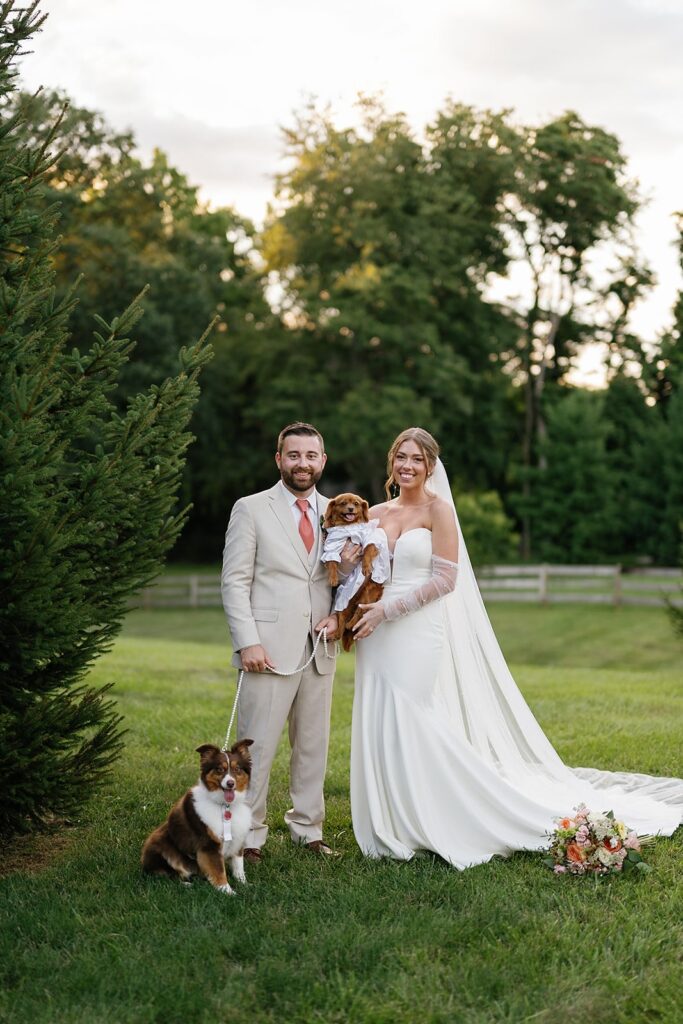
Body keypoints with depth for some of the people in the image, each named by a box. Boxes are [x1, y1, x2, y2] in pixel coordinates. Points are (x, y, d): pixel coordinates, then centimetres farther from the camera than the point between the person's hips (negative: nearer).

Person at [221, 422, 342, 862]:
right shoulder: (251, 509, 0)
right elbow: (235, 581, -4)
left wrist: (338, 614, -1)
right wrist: (247, 642, -13)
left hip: (319, 649, 5)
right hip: (270, 648, -4)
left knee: (314, 745, 10)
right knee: (257, 746, -3)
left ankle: (308, 830, 21)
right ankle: (249, 835, 7)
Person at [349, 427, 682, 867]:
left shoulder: (438, 509, -5)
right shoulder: (376, 514, 12)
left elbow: (445, 580, -12)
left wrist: (387, 611, -15)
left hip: (419, 633, -6)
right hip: (378, 638, 6)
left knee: (418, 730, -8)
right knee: (380, 730, 6)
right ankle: (392, 828, 17)